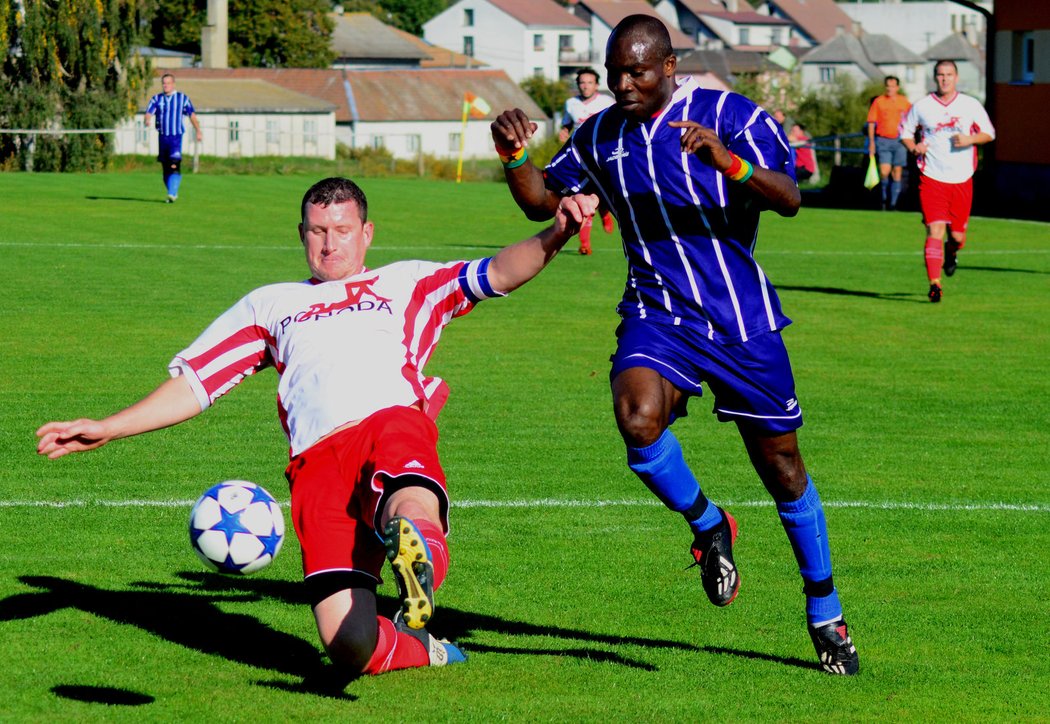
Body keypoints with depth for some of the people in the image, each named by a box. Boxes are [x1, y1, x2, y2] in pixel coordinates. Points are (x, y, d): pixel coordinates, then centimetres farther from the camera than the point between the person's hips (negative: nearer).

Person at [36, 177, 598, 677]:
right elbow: (192, 384, 32)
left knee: (412, 512, -43)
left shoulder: (405, 284, 30)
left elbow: (497, 273, 19)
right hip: (317, 457, 1)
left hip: (393, 422, -1)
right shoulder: (270, 305, 34)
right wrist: (104, 430, 21)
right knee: (351, 647, -20)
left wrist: (553, 236, -2)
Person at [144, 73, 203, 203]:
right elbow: (149, 112, -2)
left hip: (176, 136, -3)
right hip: (162, 137, 3)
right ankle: (173, 194, 21)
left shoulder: (182, 98, 5)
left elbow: (192, 114, 10)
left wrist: (198, 131, 9)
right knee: (165, 168, 7)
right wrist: (148, 120, -25)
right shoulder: (156, 99, 9)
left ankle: (172, 194, -24)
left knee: (174, 165, -19)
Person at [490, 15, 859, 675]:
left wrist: (727, 162, -37)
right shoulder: (599, 138, 7)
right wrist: (514, 154, -3)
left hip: (743, 319, -2)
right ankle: (708, 528, -1)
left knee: (782, 468, 6)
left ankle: (825, 615, 25)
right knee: (638, 421, -30)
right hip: (657, 315, 2)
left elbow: (789, 200, -18)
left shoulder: (730, 115, -8)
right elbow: (543, 202, 17)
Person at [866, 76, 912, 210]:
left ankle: (893, 203, 11)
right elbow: (871, 123, 3)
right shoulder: (878, 101, 1)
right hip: (883, 141, -2)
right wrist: (871, 142, -3)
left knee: (897, 173, 3)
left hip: (899, 141, 2)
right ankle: (884, 198, 11)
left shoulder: (904, 102, 6)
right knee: (884, 171, -13)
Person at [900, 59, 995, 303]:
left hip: (962, 180, 1)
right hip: (932, 179, -1)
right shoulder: (922, 106, 2)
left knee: (957, 235, 7)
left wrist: (970, 139, -13)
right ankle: (934, 285, -17)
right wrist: (913, 147, -8)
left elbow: (989, 133, 8)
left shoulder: (971, 105, 3)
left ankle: (951, 253, 44)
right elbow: (905, 131, 14)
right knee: (935, 230, -15)